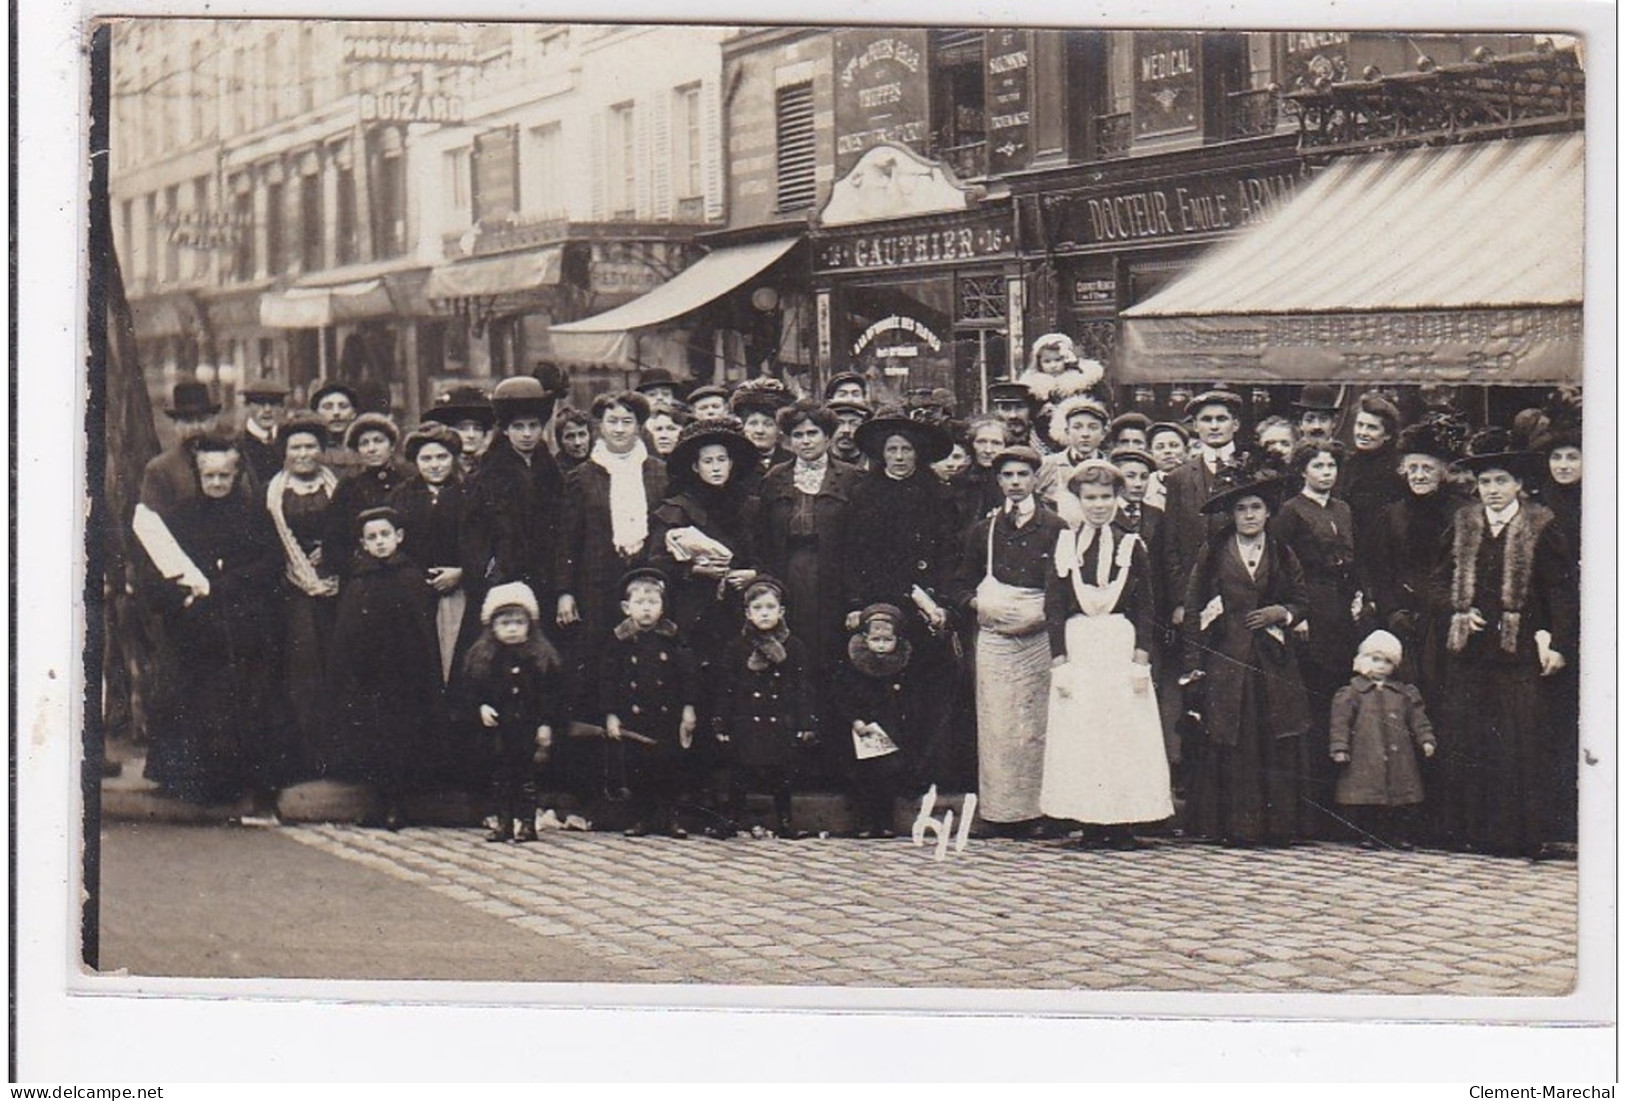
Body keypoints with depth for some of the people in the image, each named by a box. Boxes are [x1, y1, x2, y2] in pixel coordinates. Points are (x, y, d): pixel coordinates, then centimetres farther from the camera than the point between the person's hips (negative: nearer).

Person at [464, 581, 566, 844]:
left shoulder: (543, 657, -3)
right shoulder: (481, 657, 1)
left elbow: (555, 695, -1)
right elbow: (470, 690, 6)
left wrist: (547, 724, -6)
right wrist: (480, 707, -11)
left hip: (529, 728, -2)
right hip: (497, 731, 2)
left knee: (527, 776, 2)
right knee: (499, 776, 6)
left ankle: (527, 823, 7)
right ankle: (502, 823, 11)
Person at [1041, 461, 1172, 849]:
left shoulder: (1131, 546, 5)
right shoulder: (1065, 545, 5)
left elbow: (1145, 608, 4)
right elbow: (1053, 607, 3)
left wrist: (1141, 659, -5)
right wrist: (1058, 661, -5)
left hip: (1122, 646, 0)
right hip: (1078, 648, 0)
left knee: (1126, 734, -3)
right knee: (1080, 737, -3)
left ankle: (1123, 823, -1)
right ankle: (1091, 824, 1)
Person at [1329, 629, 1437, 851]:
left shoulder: (1405, 693, 13)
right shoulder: (1351, 693, 3)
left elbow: (1418, 719, 13)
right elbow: (1341, 722, -1)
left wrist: (1426, 739, 0)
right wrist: (1339, 747, -9)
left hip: (1398, 756, 3)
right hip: (1365, 757, -3)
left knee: (1402, 801, 2)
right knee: (1366, 799, -4)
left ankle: (1402, 836, 9)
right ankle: (1367, 835, 6)